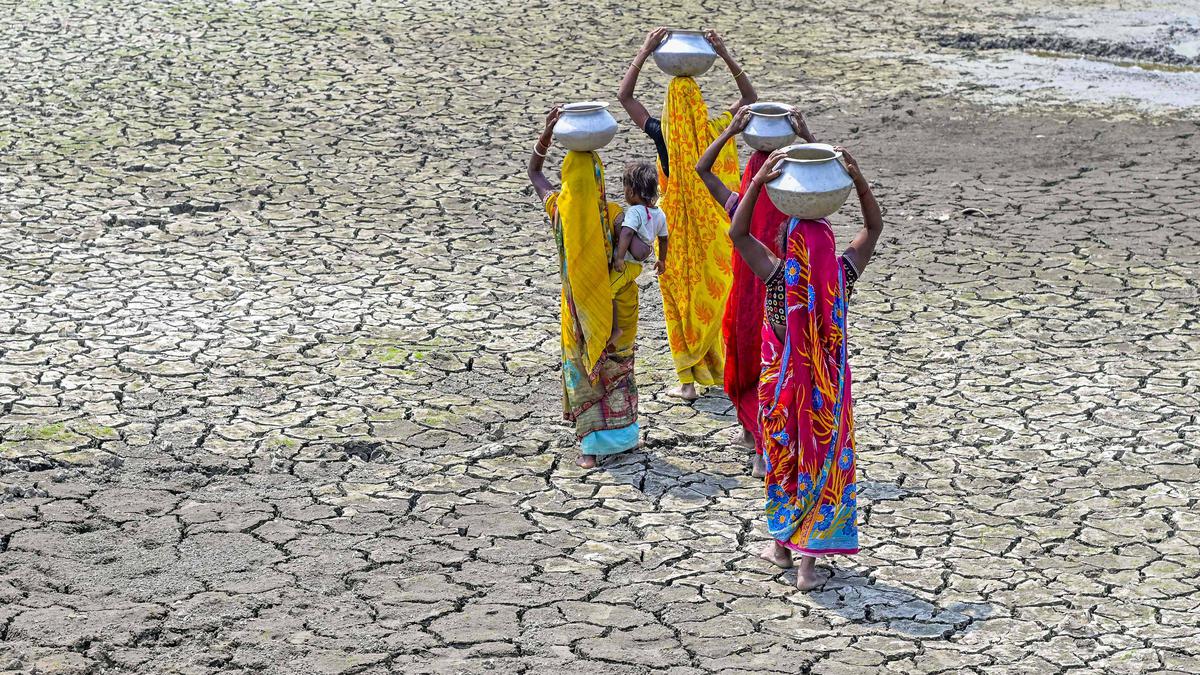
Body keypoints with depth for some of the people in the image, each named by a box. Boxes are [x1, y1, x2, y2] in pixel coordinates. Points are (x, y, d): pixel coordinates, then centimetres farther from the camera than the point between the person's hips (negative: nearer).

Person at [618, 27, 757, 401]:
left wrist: (645, 52, -5)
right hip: (714, 230, 2)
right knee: (715, 297, 17)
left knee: (680, 302, 8)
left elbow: (624, 95, -4)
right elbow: (749, 96, 6)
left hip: (676, 230, -2)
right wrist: (725, 55, -1)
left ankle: (688, 380, 10)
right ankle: (720, 369, 26)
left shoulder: (662, 135, -16)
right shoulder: (716, 131, -11)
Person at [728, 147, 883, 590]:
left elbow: (738, 233, -15)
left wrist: (758, 182, -24)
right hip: (828, 387, 2)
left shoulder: (778, 277, -21)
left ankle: (782, 544, 33)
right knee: (823, 463, 12)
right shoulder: (841, 276, -15)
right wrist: (858, 179, -14)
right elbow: (874, 227, -4)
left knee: (783, 462, 18)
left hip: (782, 387, -2)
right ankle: (809, 561, 14)